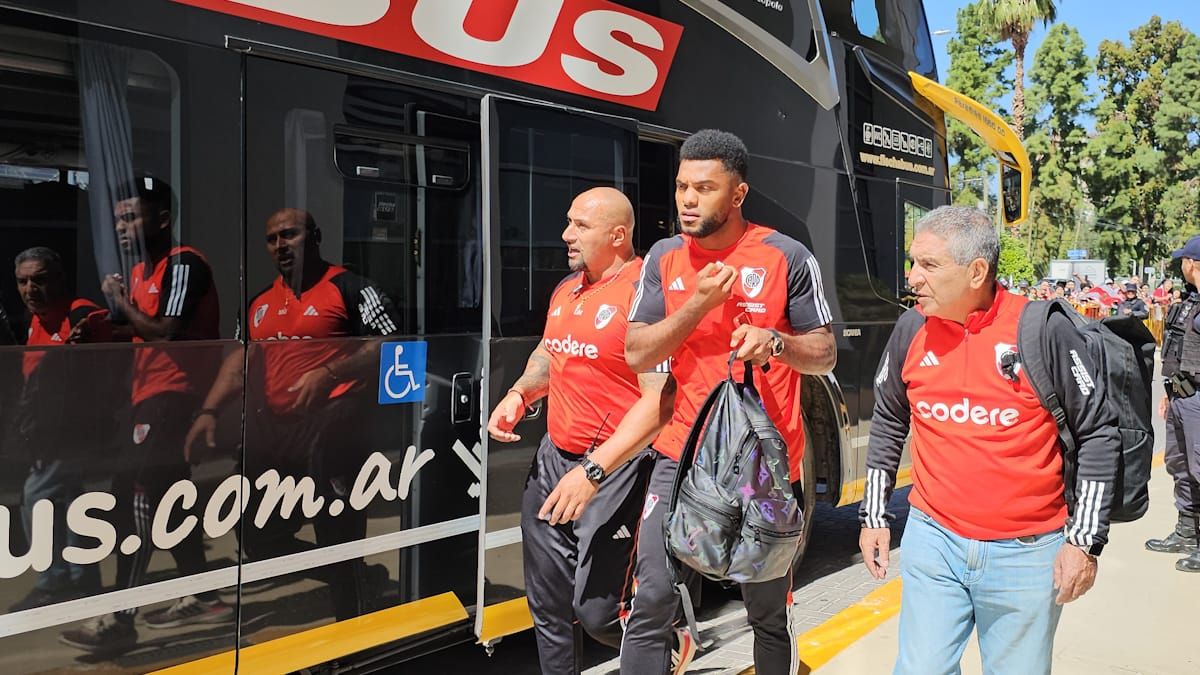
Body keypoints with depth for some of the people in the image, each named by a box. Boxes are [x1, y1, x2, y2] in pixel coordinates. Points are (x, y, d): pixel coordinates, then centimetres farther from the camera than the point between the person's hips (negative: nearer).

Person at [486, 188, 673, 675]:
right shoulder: (566, 290, 12)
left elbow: (659, 400, -20)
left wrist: (593, 472, -24)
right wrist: (519, 393, 7)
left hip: (616, 467, -8)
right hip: (553, 458, 8)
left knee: (597, 612, -5)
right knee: (547, 604, 13)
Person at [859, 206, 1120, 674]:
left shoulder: (1044, 329, -12)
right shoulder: (911, 330, -2)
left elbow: (1097, 433, -4)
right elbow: (887, 424, 11)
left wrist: (1085, 539, -7)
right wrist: (874, 516, 11)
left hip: (1027, 553, -2)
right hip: (932, 541, 3)